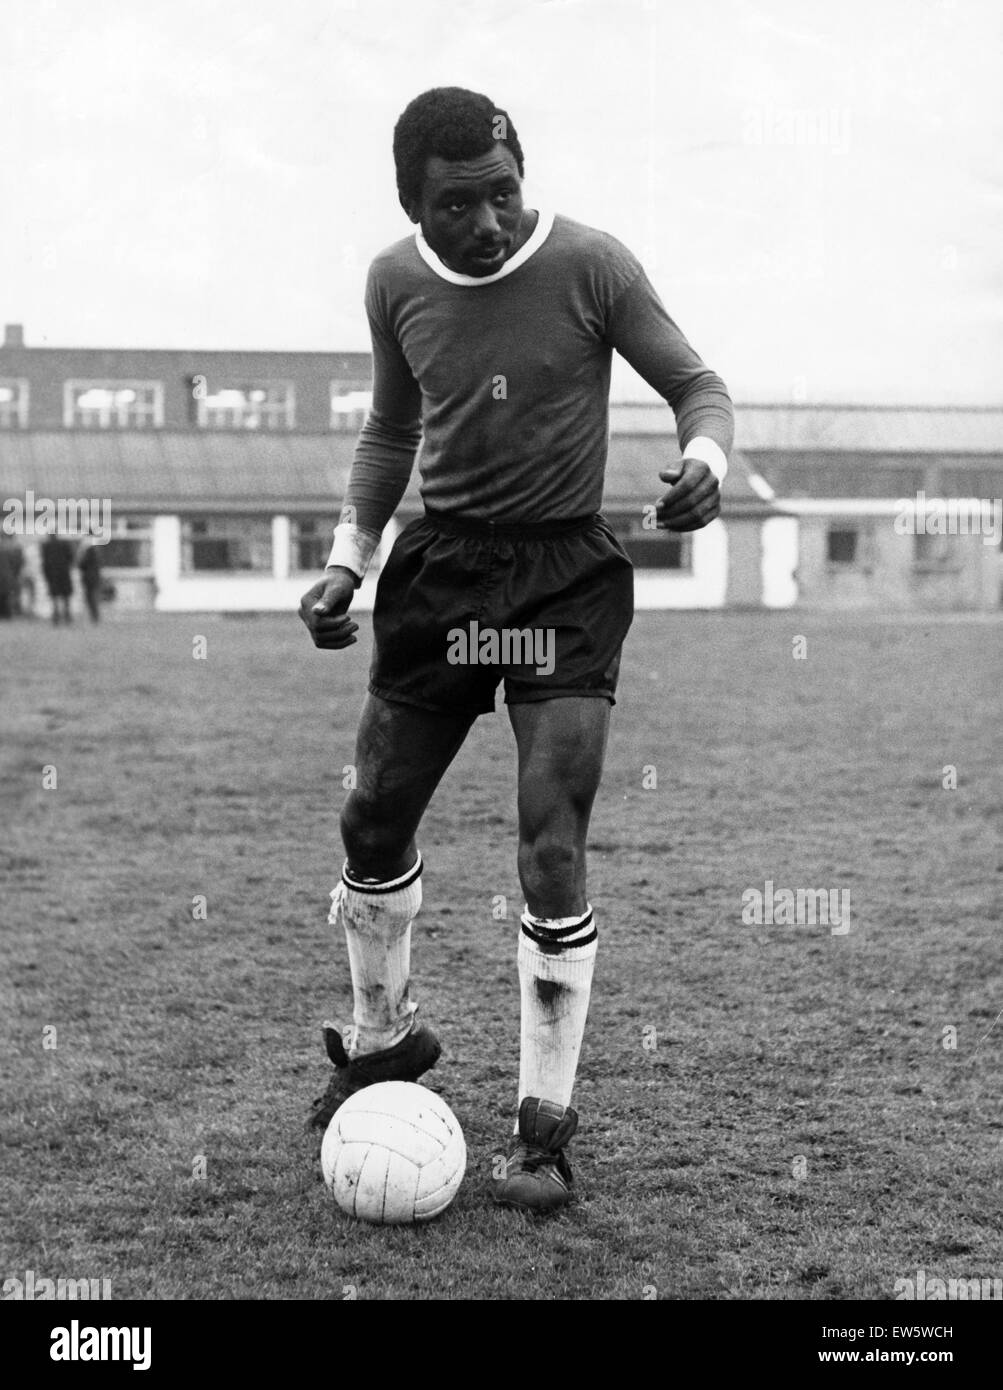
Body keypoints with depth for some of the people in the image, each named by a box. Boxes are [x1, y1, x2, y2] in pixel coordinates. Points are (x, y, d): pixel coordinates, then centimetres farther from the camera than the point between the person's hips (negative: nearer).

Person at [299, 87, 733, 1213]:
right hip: (439, 568, 4)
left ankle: (543, 1127, 2)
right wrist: (348, 557, 5)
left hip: (565, 578, -4)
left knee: (552, 854, -12)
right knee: (373, 825, 10)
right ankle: (382, 1038, 37)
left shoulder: (588, 266, -11)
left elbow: (695, 383, -3)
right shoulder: (394, 283, 1)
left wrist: (702, 461, -26)